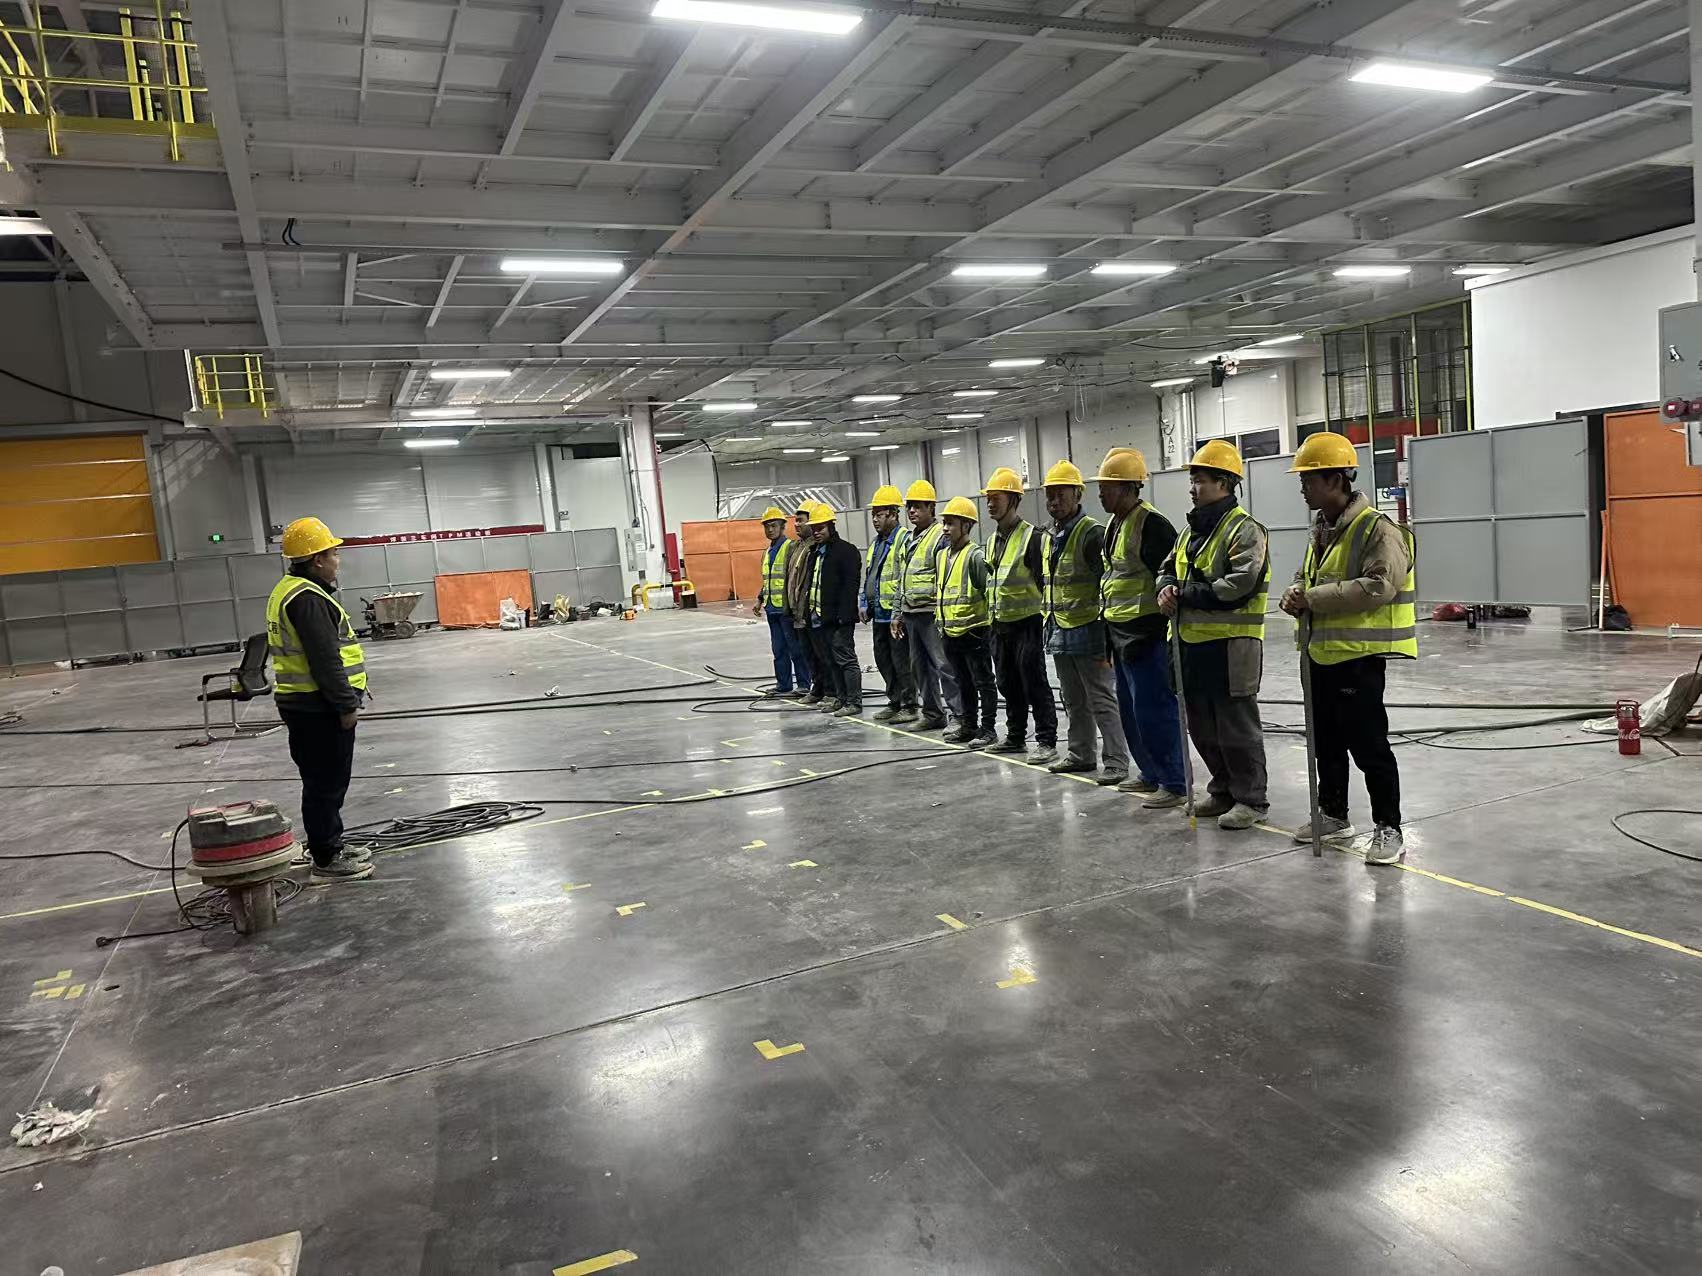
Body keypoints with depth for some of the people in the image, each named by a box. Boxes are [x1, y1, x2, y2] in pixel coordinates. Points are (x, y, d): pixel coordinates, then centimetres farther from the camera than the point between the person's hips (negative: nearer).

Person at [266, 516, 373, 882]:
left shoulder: (288, 591, 15)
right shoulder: (308, 598, -20)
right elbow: (325, 660, -24)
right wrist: (346, 705, -19)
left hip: (302, 703, 11)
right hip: (319, 707, -11)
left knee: (323, 782, 19)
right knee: (326, 784, -2)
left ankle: (331, 846, 30)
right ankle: (326, 861, 6)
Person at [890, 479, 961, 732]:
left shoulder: (940, 536, -10)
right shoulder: (909, 540, 17)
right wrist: (899, 614, 20)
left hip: (931, 613, -9)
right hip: (911, 614, 9)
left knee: (944, 665, -8)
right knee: (920, 666, 13)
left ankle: (962, 716, -4)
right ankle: (933, 714, 23)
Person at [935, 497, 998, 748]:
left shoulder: (975, 555, -12)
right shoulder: (943, 555, 12)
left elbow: (990, 591, -13)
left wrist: (991, 623, -13)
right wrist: (941, 621, 19)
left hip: (974, 630, -8)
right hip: (951, 632, 8)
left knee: (983, 682, 2)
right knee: (964, 683, 17)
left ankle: (987, 730, 9)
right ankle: (968, 726, 28)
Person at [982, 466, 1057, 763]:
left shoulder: (1031, 536, -13)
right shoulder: (995, 538, 14)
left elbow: (1044, 580, -15)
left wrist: (1047, 617, -17)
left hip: (1026, 622, -8)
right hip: (1001, 624, 8)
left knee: (1035, 684, -4)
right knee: (1009, 685, 15)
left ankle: (1046, 742, 3)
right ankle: (1015, 737, 27)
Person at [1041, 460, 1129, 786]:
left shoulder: (1092, 533, -12)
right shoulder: (1050, 537, 13)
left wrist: (1105, 636, -18)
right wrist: (1049, 624, 20)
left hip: (1087, 633, -8)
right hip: (1059, 633, 8)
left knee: (1102, 700, -3)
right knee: (1074, 701, 17)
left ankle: (1116, 761, 3)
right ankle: (1081, 754, 29)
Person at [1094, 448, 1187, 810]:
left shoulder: (1152, 525, -16)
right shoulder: (1115, 525, 14)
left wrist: (1151, 635, -21)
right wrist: (1108, 628, 22)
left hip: (1146, 636, -10)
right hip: (1122, 636, 10)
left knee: (1154, 710, -5)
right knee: (1130, 709, 18)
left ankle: (1174, 784, 5)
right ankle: (1150, 773, 31)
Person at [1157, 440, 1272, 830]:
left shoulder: (1245, 529, -11)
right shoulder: (1191, 530, 17)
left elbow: (1239, 585, -23)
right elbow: (1169, 569, 23)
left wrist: (1186, 595, -17)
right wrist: (1166, 588, -1)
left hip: (1230, 646, -9)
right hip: (1192, 643, 9)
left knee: (1237, 727, -1)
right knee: (1202, 725, 16)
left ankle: (1251, 800, 11)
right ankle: (1224, 791, 29)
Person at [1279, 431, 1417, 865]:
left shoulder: (1378, 529, -14)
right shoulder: (1321, 530, 14)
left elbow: (1378, 586, -26)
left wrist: (1315, 598, -22)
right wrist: (1296, 596, -1)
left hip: (1359, 655, -9)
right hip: (1320, 654, 9)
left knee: (1368, 745, -3)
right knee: (1326, 741, 18)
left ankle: (1388, 828, 8)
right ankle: (1332, 813, 32)